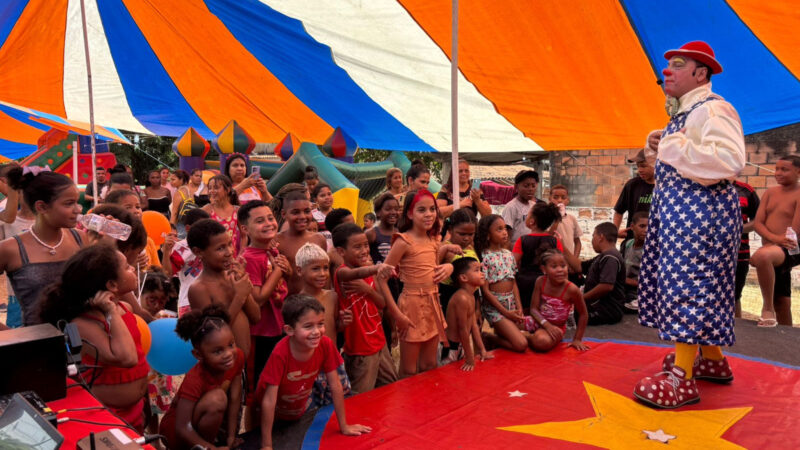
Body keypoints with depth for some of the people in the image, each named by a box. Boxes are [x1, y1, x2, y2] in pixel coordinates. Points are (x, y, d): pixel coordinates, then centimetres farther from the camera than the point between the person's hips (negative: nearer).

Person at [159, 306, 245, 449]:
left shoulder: (238, 357, -16)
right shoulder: (195, 380, -31)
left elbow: (234, 399, -11)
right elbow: (181, 428, -28)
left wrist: (231, 436, -9)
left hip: (200, 421, 7)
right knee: (216, 398, -31)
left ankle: (220, 436, 4)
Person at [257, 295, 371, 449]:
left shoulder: (326, 344, -27)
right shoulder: (280, 353, -37)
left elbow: (335, 385, -17)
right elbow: (269, 400, -32)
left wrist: (344, 426, -11)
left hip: (300, 410, 3)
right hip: (275, 414, -3)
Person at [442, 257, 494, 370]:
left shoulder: (471, 297, 7)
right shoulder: (462, 298, -24)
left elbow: (474, 326, 10)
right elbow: (463, 329, -22)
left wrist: (482, 351, 9)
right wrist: (470, 359, -17)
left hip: (460, 346, 9)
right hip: (450, 348, -9)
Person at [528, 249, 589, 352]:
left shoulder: (571, 289, -20)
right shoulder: (540, 282, -11)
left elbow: (583, 315, -6)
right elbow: (534, 308, -9)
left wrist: (577, 339, -4)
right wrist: (547, 325, -25)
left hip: (556, 326, -4)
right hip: (538, 321, 4)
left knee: (543, 341, -36)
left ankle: (528, 337, -4)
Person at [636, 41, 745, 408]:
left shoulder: (712, 110, -13)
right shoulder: (683, 113, 18)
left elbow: (731, 159, -30)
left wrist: (673, 147, -23)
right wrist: (657, 147, 6)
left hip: (701, 209, -11)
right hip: (677, 209, 11)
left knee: (690, 281, -11)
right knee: (703, 282, 16)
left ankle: (682, 378, -7)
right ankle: (712, 359, 29)